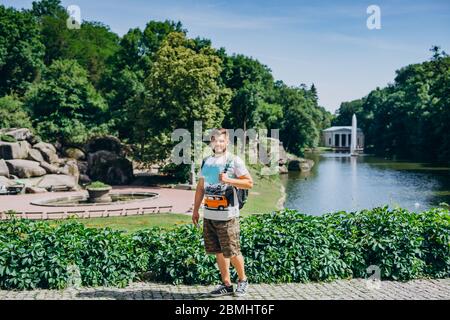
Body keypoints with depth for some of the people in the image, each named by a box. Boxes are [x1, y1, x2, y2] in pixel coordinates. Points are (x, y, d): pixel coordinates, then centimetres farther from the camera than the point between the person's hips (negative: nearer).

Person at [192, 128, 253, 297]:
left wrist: (228, 180, -18)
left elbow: (249, 183, -6)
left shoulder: (234, 161, -2)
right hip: (208, 215, 6)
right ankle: (226, 284, 22)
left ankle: (243, 280, 21)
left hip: (227, 215, -5)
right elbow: (200, 187, 19)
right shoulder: (206, 161, 15)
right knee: (218, 251, 10)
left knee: (231, 251, -1)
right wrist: (195, 210, 16)